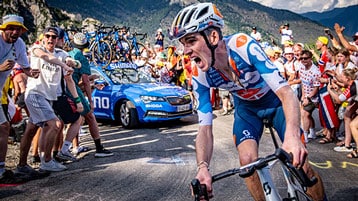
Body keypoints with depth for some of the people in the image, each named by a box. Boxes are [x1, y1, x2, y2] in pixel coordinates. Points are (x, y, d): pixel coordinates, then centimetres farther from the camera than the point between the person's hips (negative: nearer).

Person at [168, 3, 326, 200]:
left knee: (298, 161, -12)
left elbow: (286, 92, -40)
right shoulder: (200, 75, -24)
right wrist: (202, 167, -40)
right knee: (248, 161, -18)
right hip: (246, 107, 3)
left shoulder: (243, 45, -35)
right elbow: (205, 128, -22)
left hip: (275, 100, -2)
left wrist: (292, 135, -56)